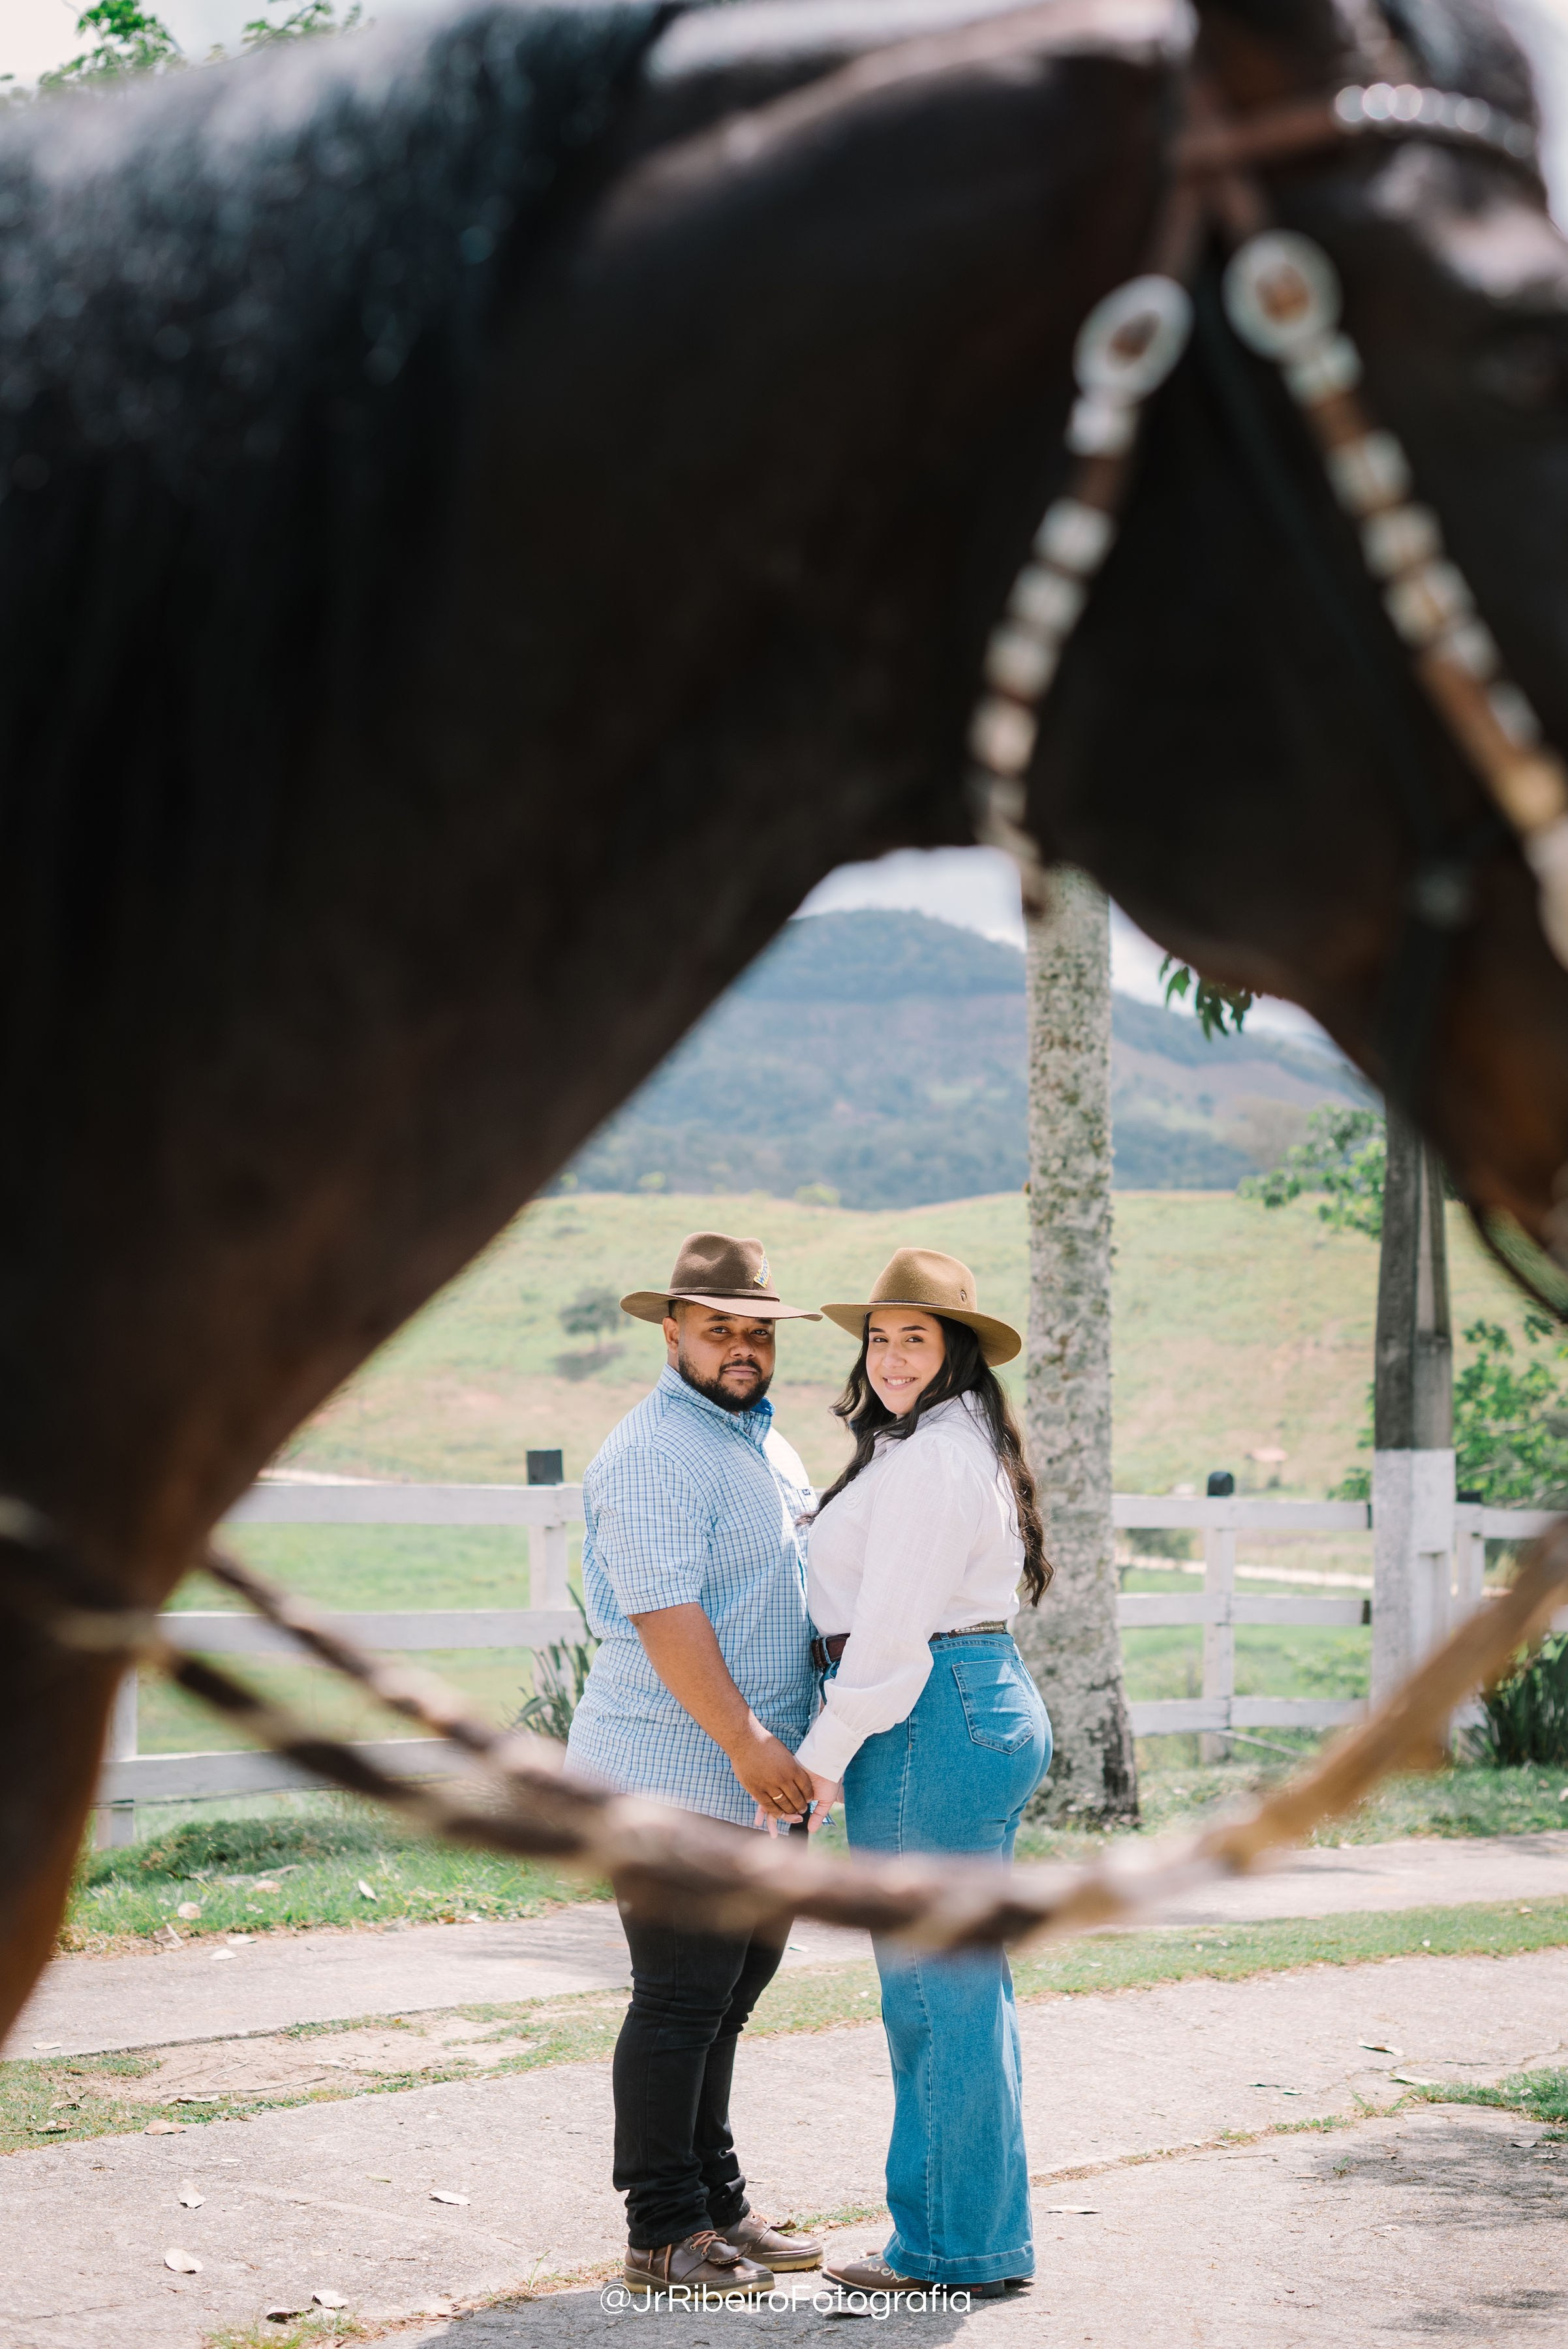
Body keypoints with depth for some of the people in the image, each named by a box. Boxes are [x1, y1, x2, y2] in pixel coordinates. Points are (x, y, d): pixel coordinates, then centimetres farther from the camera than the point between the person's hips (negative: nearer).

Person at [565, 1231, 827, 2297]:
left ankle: (720, 2206, 24)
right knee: (681, 2001, -4)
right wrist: (747, 1743, -24)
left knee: (728, 1995, 15)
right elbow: (665, 1614, -22)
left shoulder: (769, 1443, 17)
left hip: (754, 1778, 9)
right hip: (677, 1778, -9)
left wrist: (785, 1749, 20)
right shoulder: (651, 1455, -14)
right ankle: (663, 2233, 5)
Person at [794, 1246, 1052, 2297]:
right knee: (969, 1984, 15)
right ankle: (989, 2235, 23)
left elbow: (892, 1635, -20)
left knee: (938, 1987, -3)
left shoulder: (926, 1461, -16)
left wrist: (821, 1758, -14)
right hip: (993, 1706, 11)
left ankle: (952, 2244, 6)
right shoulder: (970, 1445, 17)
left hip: (931, 1729, -11)